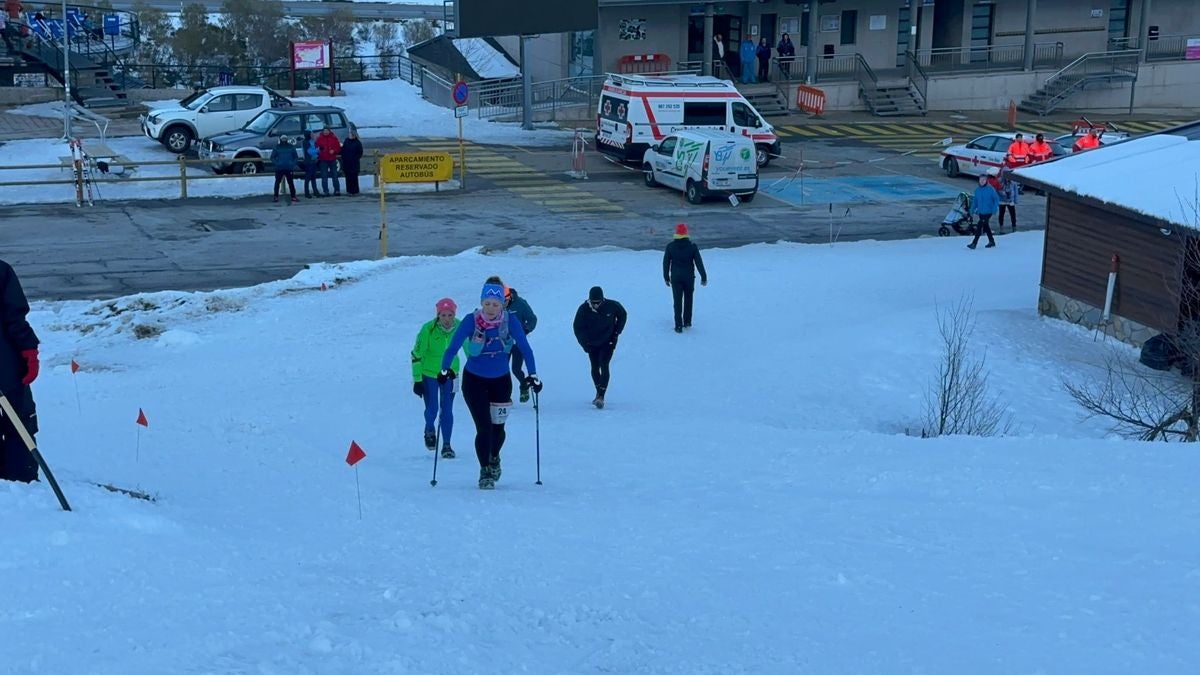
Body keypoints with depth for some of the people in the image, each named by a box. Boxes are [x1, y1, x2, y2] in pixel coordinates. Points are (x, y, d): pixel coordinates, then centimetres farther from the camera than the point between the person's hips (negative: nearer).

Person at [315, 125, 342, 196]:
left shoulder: (334, 138, 4)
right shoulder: (319, 138, 1)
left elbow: (338, 148, 5)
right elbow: (316, 148, -1)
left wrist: (334, 151, -13)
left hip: (332, 160, 1)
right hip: (323, 160, -1)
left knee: (335, 175, 4)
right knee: (324, 176, 1)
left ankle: (337, 190, 9)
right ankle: (326, 191, 5)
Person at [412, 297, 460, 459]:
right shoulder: (428, 329, -22)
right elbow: (417, 354, -12)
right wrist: (417, 379, -12)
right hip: (428, 373, -2)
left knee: (447, 410, -2)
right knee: (432, 408, -6)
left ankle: (446, 445, 11)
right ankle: (429, 430, 28)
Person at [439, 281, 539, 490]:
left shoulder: (510, 321, -15)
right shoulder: (471, 321, -18)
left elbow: (524, 347, -12)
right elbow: (453, 347, -21)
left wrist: (533, 375, -21)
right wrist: (445, 370, -36)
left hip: (501, 380, 2)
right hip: (474, 380, -2)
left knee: (497, 427, 8)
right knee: (484, 427, -10)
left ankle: (494, 457, 40)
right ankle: (485, 471, 6)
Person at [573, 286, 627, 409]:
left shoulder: (612, 306, -19)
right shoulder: (583, 309, -18)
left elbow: (623, 315, 2)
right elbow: (578, 328, -7)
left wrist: (616, 332, -2)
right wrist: (585, 344, -15)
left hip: (608, 342, -2)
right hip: (592, 343, 2)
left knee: (604, 366, -16)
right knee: (595, 368, 7)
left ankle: (601, 396, -22)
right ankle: (599, 392, 27)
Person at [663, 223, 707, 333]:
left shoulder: (670, 246, -6)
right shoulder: (692, 246, -8)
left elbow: (666, 262, 0)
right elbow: (699, 262, -6)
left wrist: (666, 277, 11)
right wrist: (704, 277, 1)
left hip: (675, 278, 0)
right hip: (689, 277, 1)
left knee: (677, 302, 3)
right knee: (688, 300, 18)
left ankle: (679, 326, 0)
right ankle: (687, 322, 26)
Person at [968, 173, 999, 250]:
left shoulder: (990, 189, -10)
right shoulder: (977, 190, 5)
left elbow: (996, 199, -7)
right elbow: (975, 200, 15)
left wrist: (995, 209, -14)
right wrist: (973, 209, 7)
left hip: (988, 212, -6)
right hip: (980, 212, 6)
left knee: (979, 226, -13)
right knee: (985, 226, 16)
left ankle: (974, 243, -12)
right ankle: (991, 241, 31)